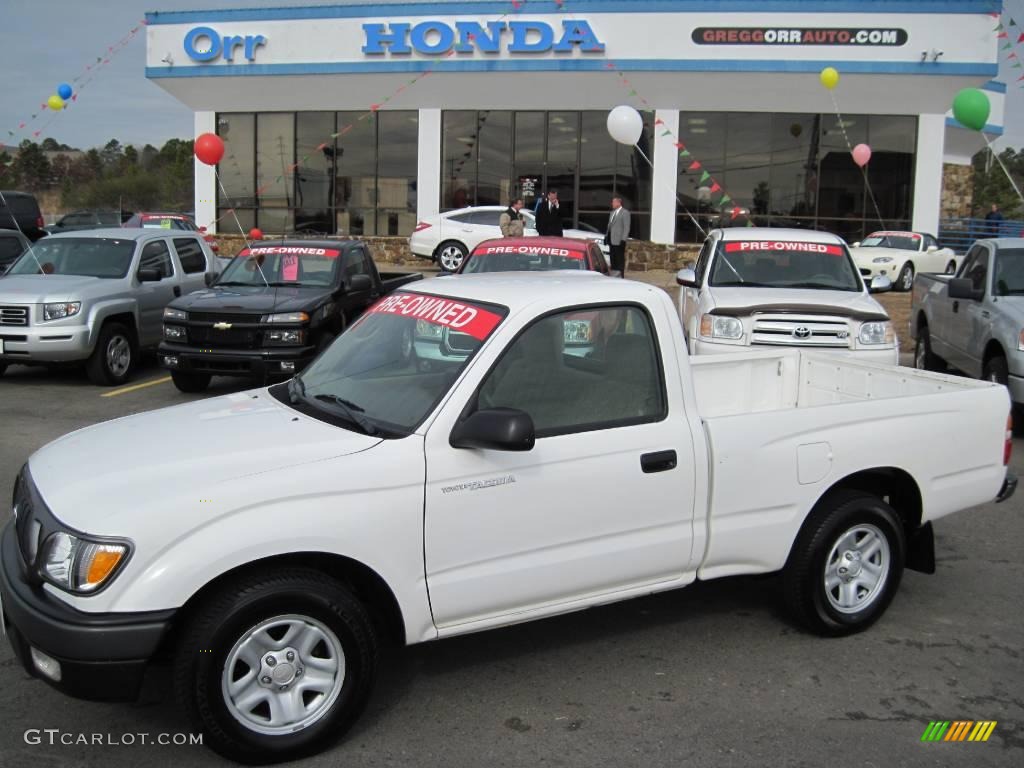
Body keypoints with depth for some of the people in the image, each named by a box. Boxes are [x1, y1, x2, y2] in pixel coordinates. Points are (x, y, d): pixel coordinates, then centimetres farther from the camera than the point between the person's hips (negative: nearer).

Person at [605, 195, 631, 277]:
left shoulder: (625, 213, -7)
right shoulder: (613, 212, 16)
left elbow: (626, 227, -11)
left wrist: (623, 239, -16)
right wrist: (606, 236, 14)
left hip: (619, 240, -7)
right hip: (611, 240, 8)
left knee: (620, 259, -3)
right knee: (613, 258, 11)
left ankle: (620, 276, 1)